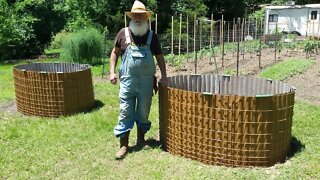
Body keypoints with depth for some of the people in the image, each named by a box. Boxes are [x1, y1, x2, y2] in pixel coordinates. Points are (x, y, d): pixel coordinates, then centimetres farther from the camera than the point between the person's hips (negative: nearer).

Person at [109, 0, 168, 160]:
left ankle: (141, 138, 32)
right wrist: (112, 71, -1)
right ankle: (123, 145, 9)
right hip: (127, 80, -1)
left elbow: (160, 57, 9)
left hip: (146, 81, 1)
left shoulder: (152, 36, 4)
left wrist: (164, 76, -1)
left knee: (143, 111, 11)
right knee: (125, 112, 1)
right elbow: (115, 53, 9)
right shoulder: (123, 33, 2)